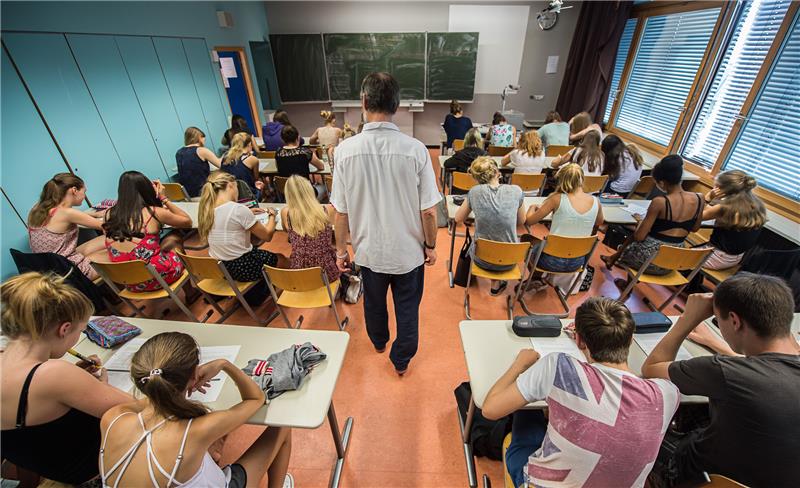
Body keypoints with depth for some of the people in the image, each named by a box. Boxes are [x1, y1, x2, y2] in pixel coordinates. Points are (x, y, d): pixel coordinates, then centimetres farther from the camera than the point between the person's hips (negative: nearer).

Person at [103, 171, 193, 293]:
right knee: (175, 238, 23)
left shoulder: (109, 213, 0)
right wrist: (163, 198, 7)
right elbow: (188, 221, 4)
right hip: (156, 278, -5)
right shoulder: (154, 212, -12)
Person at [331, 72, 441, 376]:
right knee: (407, 307, 20)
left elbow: (341, 211, -9)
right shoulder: (415, 149, -16)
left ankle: (379, 341, 55)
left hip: (369, 249, 2)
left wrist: (341, 249, 5)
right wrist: (430, 245, 4)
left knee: (374, 301, 27)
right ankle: (401, 360, 40)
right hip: (408, 250, -1)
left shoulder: (346, 149, -14)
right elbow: (429, 211, -12)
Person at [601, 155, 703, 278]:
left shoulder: (659, 202, -22)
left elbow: (639, 237, -17)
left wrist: (641, 221, 1)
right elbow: (694, 228, 13)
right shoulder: (698, 199, -5)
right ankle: (614, 258, 45)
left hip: (649, 259, -5)